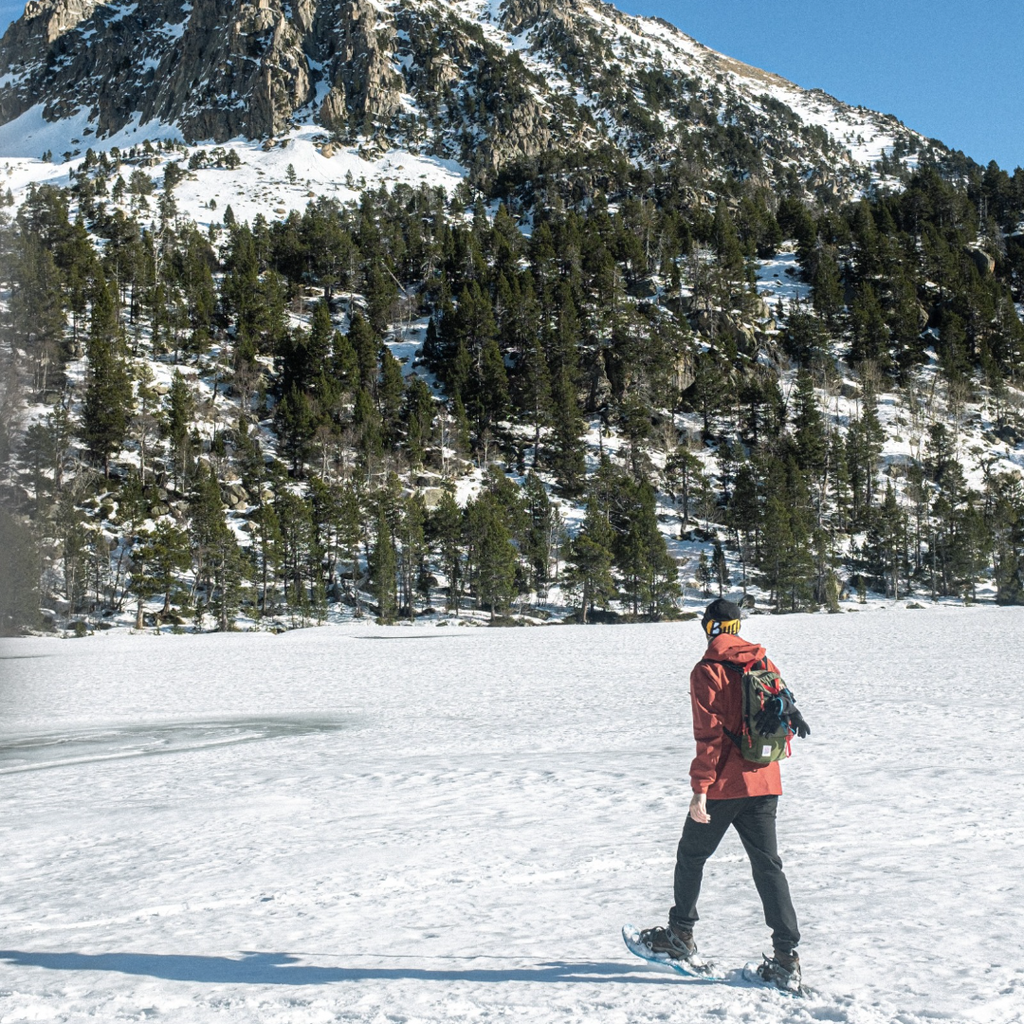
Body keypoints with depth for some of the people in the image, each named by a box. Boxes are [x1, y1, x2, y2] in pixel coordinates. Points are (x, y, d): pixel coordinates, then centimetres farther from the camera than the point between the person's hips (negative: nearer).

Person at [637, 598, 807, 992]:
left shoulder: (707, 671, -10)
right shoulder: (765, 664, 7)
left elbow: (709, 734, -16)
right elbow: (783, 712, 12)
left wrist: (699, 790, -15)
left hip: (724, 785, -5)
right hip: (764, 783, 5)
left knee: (691, 855, 15)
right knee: (768, 866, 6)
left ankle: (681, 936, 27)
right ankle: (786, 958, 0)